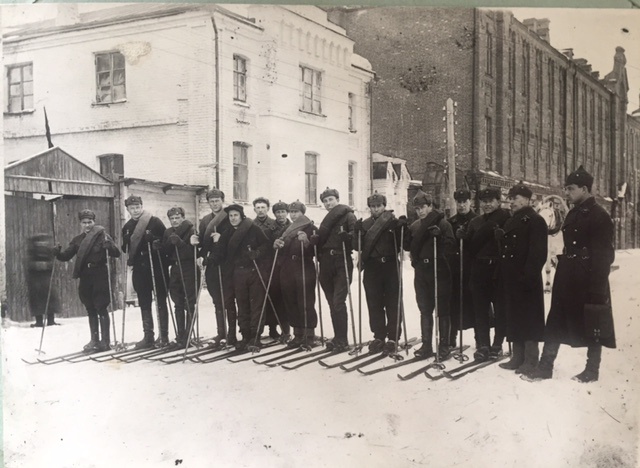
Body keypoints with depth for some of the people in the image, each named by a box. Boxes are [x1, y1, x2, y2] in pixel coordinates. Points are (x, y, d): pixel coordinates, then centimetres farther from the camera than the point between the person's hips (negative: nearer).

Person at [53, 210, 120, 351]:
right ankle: (94, 340, 20)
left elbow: (116, 254, -10)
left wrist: (109, 245, -30)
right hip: (85, 278, 5)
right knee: (90, 310, 11)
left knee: (101, 308, -4)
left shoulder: (102, 235, -3)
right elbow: (67, 255, 10)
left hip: (100, 277, -5)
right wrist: (58, 253, -11)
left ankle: (105, 341, 2)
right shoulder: (77, 240, 12)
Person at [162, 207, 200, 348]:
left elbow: (193, 251, -14)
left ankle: (187, 336, 2)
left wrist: (179, 242, -24)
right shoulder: (168, 233, 11)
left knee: (189, 305, -3)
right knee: (178, 305, 8)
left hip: (189, 270, -5)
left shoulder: (190, 230, -5)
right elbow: (165, 252, 5)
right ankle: (180, 336, 14)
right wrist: (170, 242, -12)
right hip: (175, 271, 5)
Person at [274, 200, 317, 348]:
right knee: (291, 303, 6)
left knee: (306, 303, -7)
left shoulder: (310, 227, 0)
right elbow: (281, 249, 22)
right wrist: (277, 244, 2)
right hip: (287, 269, 6)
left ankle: (309, 335, -1)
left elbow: (314, 250, -8)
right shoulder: (287, 229, 18)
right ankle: (298, 334, 15)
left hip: (304, 269, -6)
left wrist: (306, 241, -25)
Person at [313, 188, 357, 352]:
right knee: (332, 303, 8)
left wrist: (347, 236, -31)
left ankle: (342, 340, -7)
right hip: (326, 264, 7)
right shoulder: (326, 220, 22)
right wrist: (312, 238, 1)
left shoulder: (347, 215, 1)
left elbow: (356, 234, -12)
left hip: (342, 264, -7)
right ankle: (338, 337, 15)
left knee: (338, 302, -12)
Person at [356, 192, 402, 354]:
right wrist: (358, 232, -8)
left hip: (391, 267, -2)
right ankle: (379, 336, 14)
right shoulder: (365, 224, 11)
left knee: (392, 304, 0)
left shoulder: (393, 222, 3)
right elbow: (359, 247, 8)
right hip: (371, 268, 3)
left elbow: (402, 244, 0)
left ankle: (393, 338, 6)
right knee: (374, 304, 5)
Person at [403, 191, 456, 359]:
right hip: (421, 271, 5)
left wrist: (439, 236, -28)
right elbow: (407, 246, 14)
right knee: (425, 309, 10)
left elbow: (451, 245, -13)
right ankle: (426, 345, 17)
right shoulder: (414, 226, 12)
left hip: (439, 271, -5)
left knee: (442, 309, 3)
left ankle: (444, 345, 10)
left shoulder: (442, 223, -4)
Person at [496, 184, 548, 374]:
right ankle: (518, 357, 20)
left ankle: (531, 360, 4)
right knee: (513, 317, 12)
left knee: (528, 318, -3)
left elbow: (538, 252, -17)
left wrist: (528, 276, -21)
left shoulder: (535, 221, -9)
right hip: (511, 278, 9)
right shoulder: (510, 222, 18)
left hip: (526, 279, -9)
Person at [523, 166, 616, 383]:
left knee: (592, 324, 4)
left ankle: (592, 370, 16)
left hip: (589, 280, -8)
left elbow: (604, 255, -15)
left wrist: (597, 284, -19)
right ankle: (545, 367, 11)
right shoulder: (573, 214, 13)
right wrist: (563, 267, 15)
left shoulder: (599, 216, -12)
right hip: (568, 278, 8)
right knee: (555, 322, 7)